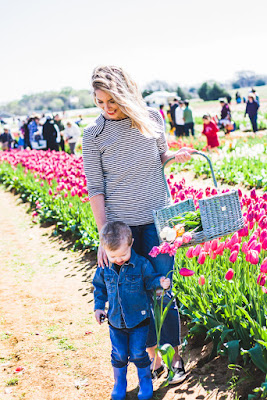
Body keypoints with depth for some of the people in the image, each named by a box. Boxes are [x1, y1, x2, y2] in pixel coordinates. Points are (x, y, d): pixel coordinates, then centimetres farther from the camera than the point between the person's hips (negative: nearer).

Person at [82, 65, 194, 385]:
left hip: (157, 219, 0)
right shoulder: (94, 134, -6)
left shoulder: (151, 118, -2)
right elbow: (95, 189, -6)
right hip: (120, 224, 0)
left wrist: (175, 155, -9)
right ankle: (152, 357, 27)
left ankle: (175, 355, 24)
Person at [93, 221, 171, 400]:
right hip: (115, 321, 3)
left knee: (138, 354, 5)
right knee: (119, 355, 13)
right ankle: (119, 384, 35)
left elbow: (150, 280, -10)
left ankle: (145, 382, 30)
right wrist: (99, 306, 6)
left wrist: (161, 282, -31)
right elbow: (99, 286, 10)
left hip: (139, 320, -3)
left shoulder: (141, 264, -16)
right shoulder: (105, 268, -6)